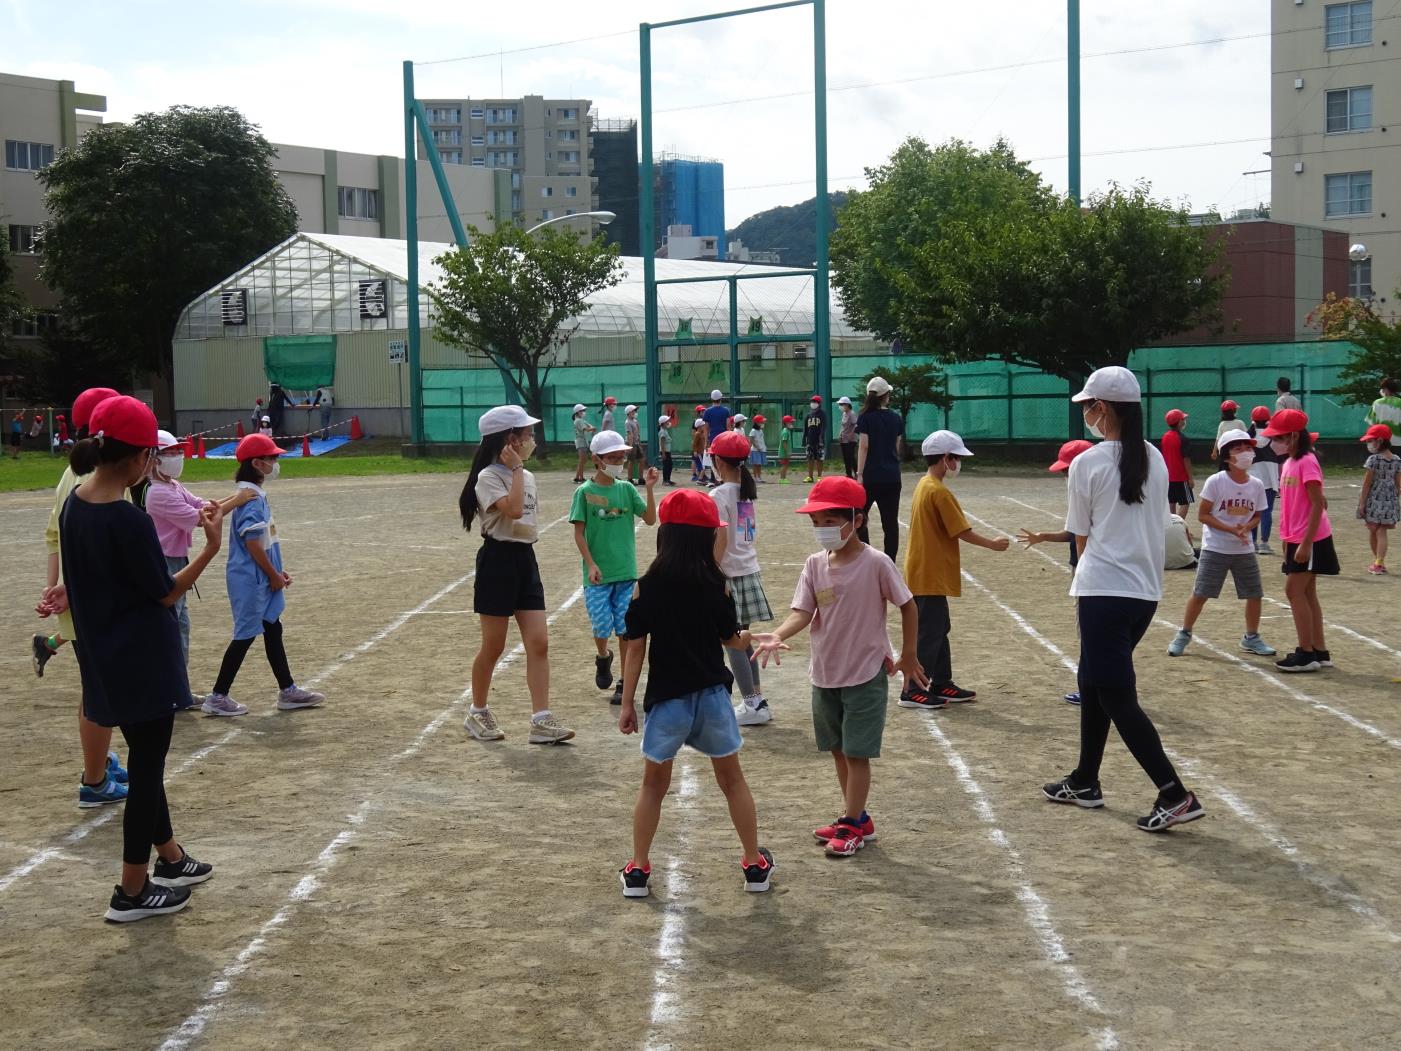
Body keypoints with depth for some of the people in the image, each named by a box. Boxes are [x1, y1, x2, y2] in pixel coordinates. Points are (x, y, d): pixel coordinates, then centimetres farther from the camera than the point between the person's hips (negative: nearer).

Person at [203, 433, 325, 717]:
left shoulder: (257, 495, 10)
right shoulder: (250, 498, -19)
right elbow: (252, 543, -22)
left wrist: (276, 572, 14)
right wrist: (274, 575, -14)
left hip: (262, 578, 10)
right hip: (250, 579, -10)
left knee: (273, 630, 13)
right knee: (245, 635, -3)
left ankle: (288, 691, 21)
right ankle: (217, 697, 4)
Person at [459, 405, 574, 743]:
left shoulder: (527, 476, 13)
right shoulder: (489, 477, -12)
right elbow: (513, 510, -29)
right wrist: (515, 469, -20)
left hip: (526, 560, 7)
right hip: (498, 560, -7)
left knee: (539, 643, -3)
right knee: (493, 646, 2)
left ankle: (541, 721, -3)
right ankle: (477, 713, 21)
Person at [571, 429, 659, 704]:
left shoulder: (626, 489, 4)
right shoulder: (585, 492, -5)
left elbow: (650, 519, 1)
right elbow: (579, 532, -6)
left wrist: (650, 488, -11)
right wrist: (590, 564, -14)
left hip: (626, 573, 3)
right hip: (598, 574, -3)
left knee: (626, 631, 3)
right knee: (602, 627, -1)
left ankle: (624, 684, 14)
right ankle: (603, 658, 32)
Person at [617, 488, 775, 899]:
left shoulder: (647, 587, -8)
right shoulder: (714, 585, -7)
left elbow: (636, 649, -7)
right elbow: (731, 640, 3)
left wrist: (627, 702, 0)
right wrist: (750, 637, 26)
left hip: (666, 699, 0)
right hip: (711, 695, 0)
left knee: (654, 784, 15)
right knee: (732, 780, 16)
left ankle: (638, 870, 18)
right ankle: (755, 865, 23)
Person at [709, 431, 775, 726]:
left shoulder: (719, 495, -14)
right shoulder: (747, 492, 9)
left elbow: (721, 538, -19)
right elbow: (750, 534, 12)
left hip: (729, 572, -7)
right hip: (750, 570, 7)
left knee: (732, 642, -1)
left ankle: (753, 704, -1)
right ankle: (756, 700, 16)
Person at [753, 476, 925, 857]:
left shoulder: (876, 563, -15)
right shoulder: (815, 564, -2)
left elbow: (908, 607, -5)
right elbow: (802, 611, -9)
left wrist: (908, 657, 0)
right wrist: (777, 636, -29)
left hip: (865, 673, -5)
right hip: (825, 673, 6)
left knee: (856, 752, 0)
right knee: (839, 750, 15)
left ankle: (852, 825, 11)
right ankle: (857, 819, 28)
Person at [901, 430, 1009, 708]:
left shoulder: (924, 486, 10)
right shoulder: (940, 492, -19)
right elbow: (963, 532, -16)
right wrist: (993, 544, -3)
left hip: (925, 573, 10)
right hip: (930, 576, -10)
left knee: (938, 630, 16)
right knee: (929, 633, -4)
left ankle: (941, 684, 23)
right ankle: (912, 691, 1)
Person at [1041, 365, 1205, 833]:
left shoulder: (1087, 464, -11)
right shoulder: (1155, 460, 7)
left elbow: (1081, 537, -3)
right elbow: (1150, 524, 12)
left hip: (1103, 592, -7)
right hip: (1146, 590, 7)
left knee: (1117, 698, -3)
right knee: (1094, 684, 21)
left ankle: (1175, 796, -10)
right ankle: (1085, 781, 31)